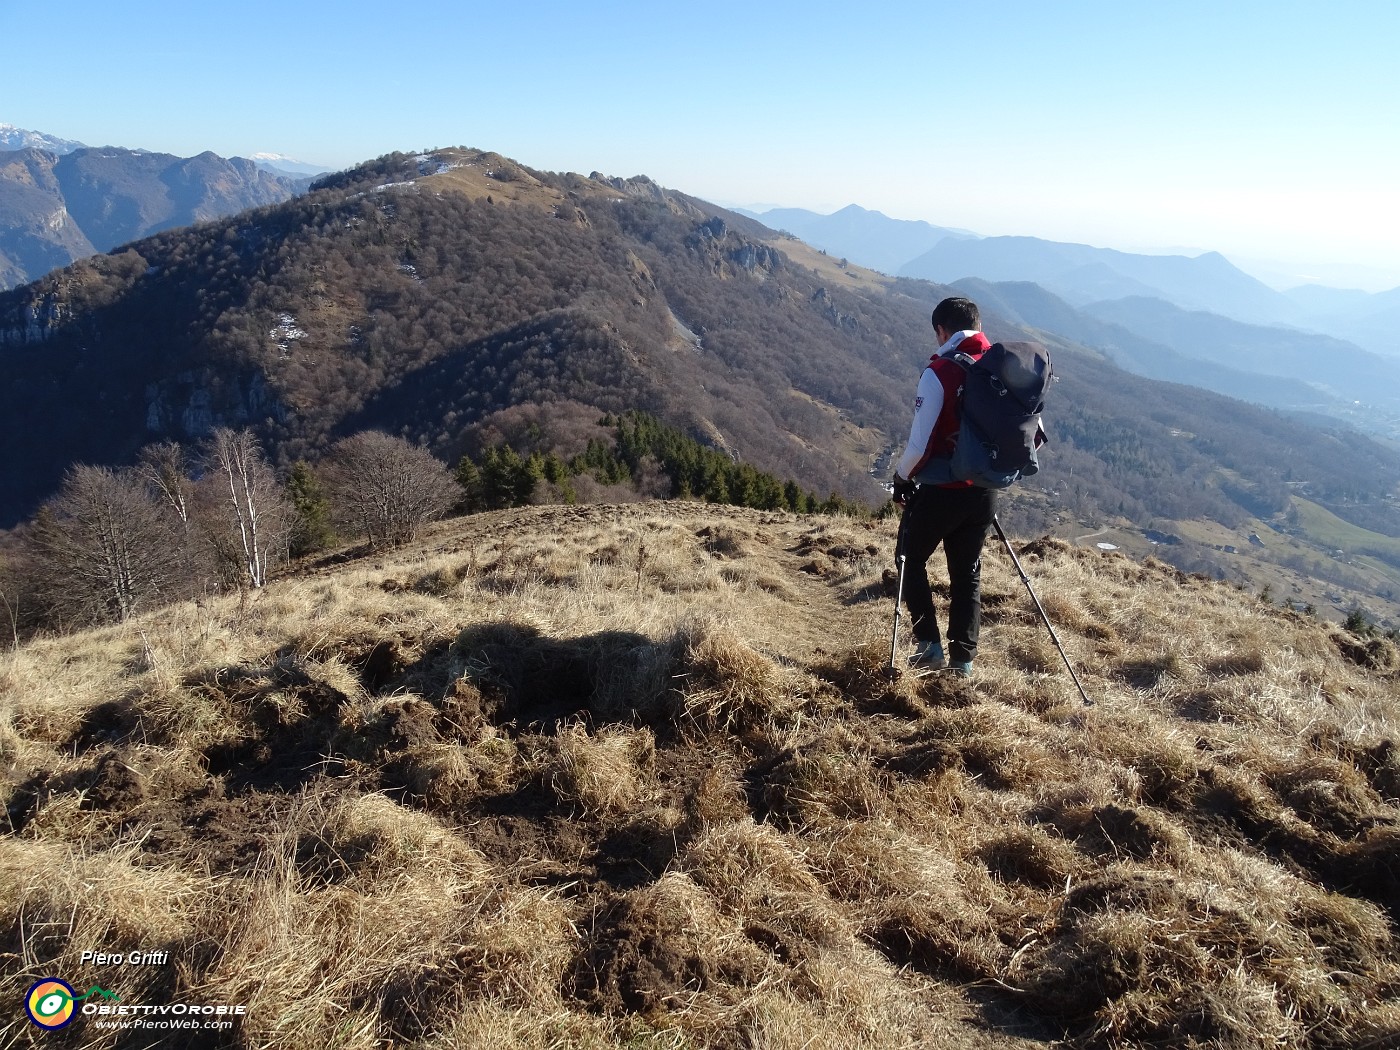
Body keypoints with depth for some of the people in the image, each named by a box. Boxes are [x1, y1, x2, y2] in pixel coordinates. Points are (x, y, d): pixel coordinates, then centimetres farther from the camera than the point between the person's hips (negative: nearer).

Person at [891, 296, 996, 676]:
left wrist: (902, 477, 1)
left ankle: (929, 645, 10)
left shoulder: (939, 372, -15)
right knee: (967, 573, 16)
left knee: (912, 560, 16)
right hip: (985, 492, 5)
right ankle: (963, 658, 18)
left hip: (941, 491, -5)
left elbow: (919, 443, -17)